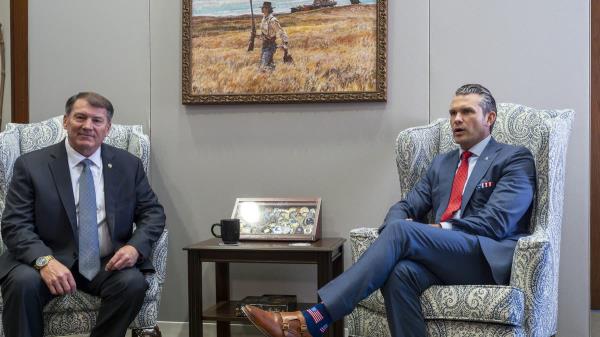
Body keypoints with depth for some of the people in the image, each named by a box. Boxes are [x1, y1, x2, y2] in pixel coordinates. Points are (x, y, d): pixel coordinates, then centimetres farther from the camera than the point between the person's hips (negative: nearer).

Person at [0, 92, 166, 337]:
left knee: (133, 282, -29)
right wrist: (45, 261, -26)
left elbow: (153, 213, 8)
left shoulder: (128, 165, 7)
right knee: (23, 283, -32)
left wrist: (136, 247, -14)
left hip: (107, 264, 2)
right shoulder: (31, 165, 1)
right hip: (49, 260, -1)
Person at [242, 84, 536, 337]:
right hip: (443, 257, 5)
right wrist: (399, 228, -8)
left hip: (488, 257, -5)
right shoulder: (442, 163, 25)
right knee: (402, 273, -33)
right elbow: (406, 207, 16)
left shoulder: (516, 159, 5)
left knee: (402, 231, -29)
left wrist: (439, 230, -12)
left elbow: (496, 222, -8)